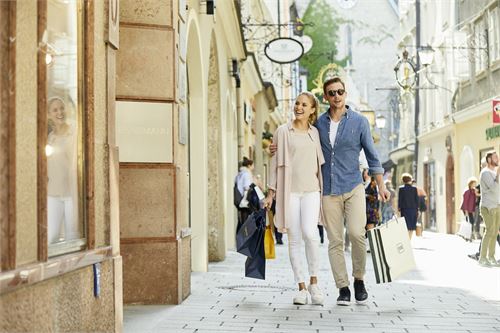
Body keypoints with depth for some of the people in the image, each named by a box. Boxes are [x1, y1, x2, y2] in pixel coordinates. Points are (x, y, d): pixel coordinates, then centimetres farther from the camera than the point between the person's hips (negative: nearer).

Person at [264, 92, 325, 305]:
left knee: (310, 232, -19)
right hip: (289, 191, -1)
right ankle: (301, 287, 6)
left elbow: (320, 163, 17)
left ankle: (314, 281, -6)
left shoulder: (315, 133, 12)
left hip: (311, 190, 1)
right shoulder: (283, 131, 5)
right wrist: (271, 192, 1)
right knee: (294, 239, -1)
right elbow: (276, 162, 5)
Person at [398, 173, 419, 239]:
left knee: (407, 227, -2)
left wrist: (399, 209, 3)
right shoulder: (414, 188, 1)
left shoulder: (401, 188, -4)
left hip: (405, 209, -2)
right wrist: (417, 210, 8)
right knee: (412, 227, 10)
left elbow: (399, 199, -3)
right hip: (413, 209, 2)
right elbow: (417, 199, 3)